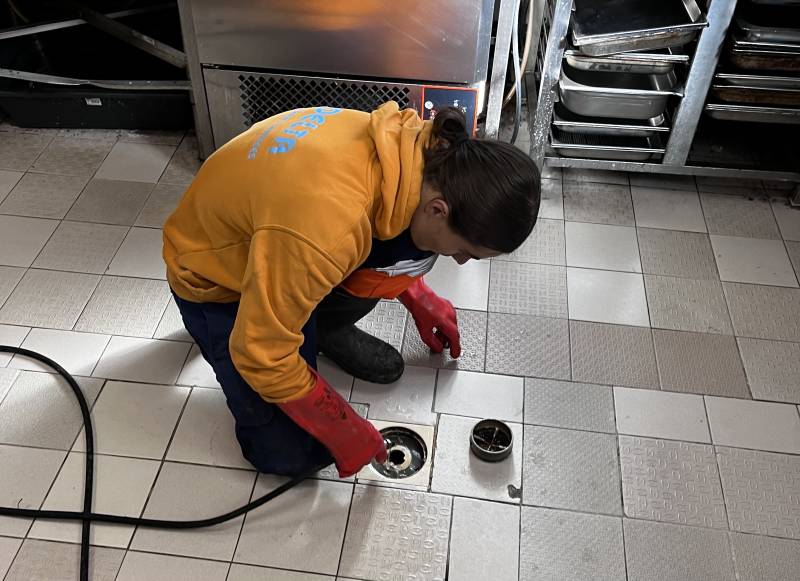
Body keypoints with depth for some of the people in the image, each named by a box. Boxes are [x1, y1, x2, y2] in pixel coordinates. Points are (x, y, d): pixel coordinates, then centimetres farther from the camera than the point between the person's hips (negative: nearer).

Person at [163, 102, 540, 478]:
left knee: (411, 246, -16)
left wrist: (419, 299, 9)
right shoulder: (326, 229, -43)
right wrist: (342, 429, -18)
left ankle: (326, 328, 8)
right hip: (211, 275, -6)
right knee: (294, 452, -11)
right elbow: (263, 355, -31)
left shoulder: (419, 148, -20)